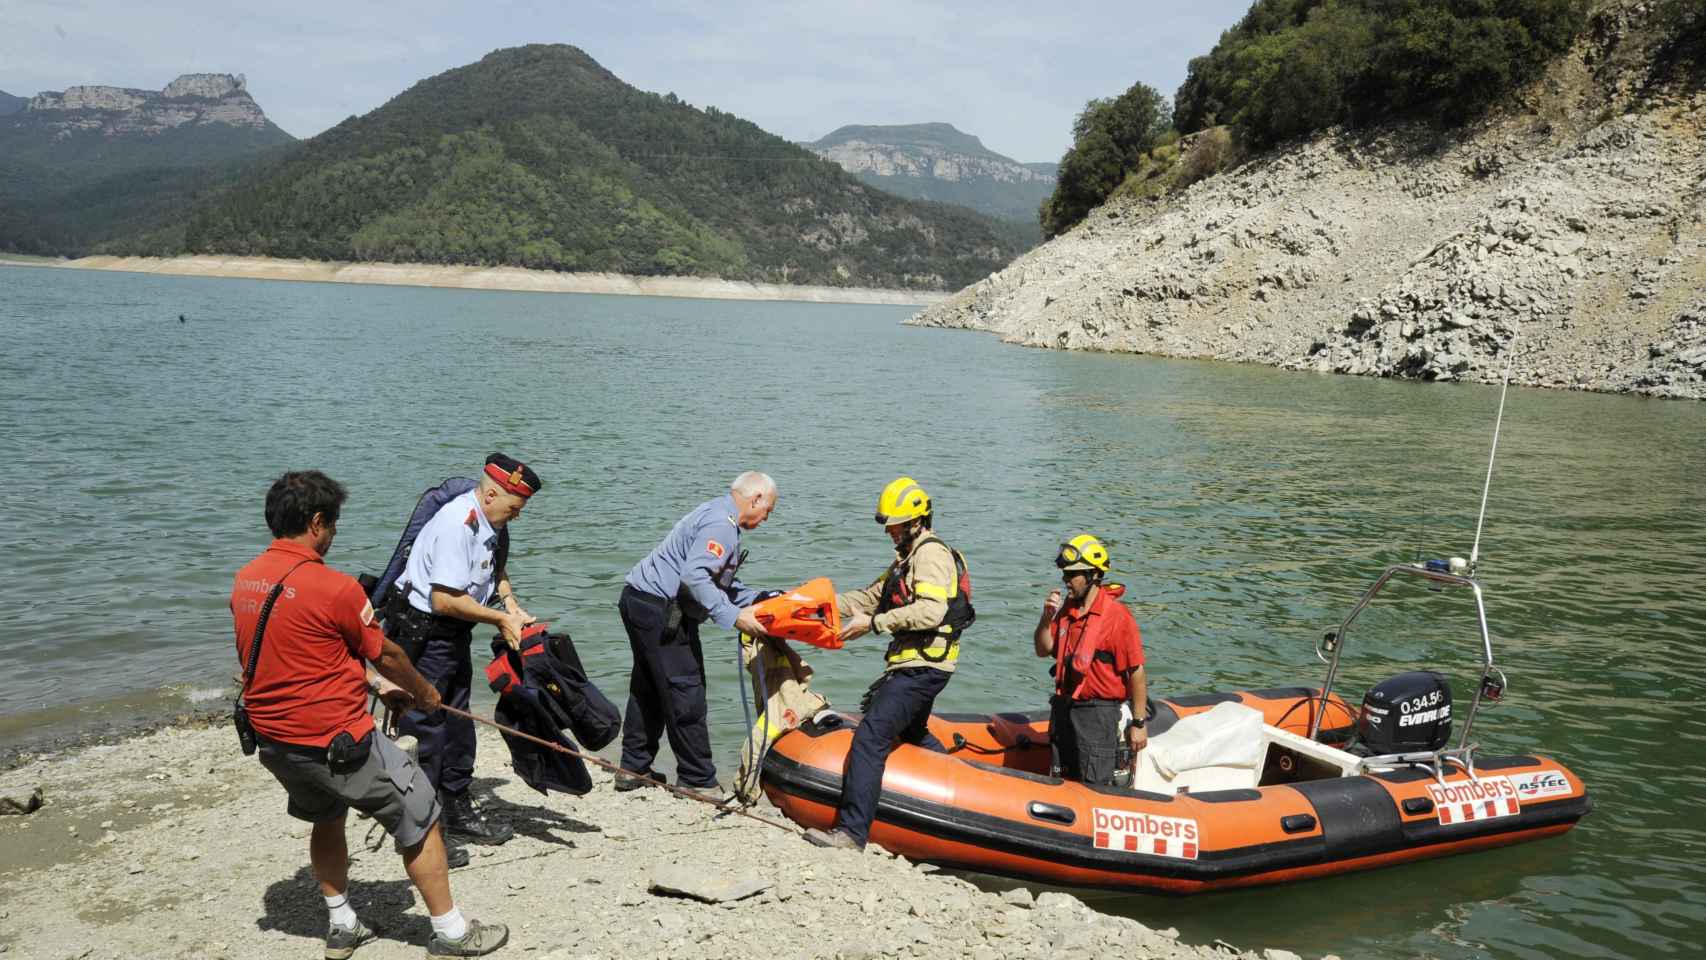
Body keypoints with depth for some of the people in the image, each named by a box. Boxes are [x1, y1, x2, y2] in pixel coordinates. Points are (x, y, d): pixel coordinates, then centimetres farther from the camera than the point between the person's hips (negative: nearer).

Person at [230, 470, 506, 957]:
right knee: (419, 817, 6)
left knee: (326, 818, 30)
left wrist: (374, 688, 23)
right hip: (336, 741, -8)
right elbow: (386, 656, -7)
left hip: (271, 741, 8)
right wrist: (424, 692, 14)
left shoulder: (244, 581, 3)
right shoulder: (334, 588, -20)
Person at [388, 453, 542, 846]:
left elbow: (495, 569, 25)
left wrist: (510, 602, 6)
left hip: (453, 637, 10)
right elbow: (444, 600, -27)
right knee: (424, 729, -5)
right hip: (421, 634, -10)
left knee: (456, 724, 16)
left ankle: (459, 811, 28)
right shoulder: (457, 525, -24)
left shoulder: (485, 523, 7)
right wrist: (501, 618, -18)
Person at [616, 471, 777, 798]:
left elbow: (721, 581, 20)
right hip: (660, 609, -11)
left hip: (640, 599, 11)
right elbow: (695, 575, -29)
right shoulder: (722, 524, -17)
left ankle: (634, 768, 27)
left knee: (649, 688, 19)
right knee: (685, 693, -5)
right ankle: (697, 780, 2)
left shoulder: (716, 513, 17)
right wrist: (733, 616, -27)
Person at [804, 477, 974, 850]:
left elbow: (930, 611, -27)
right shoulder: (909, 557, 21)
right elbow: (873, 597, 17)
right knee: (913, 734, 29)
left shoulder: (931, 553, -13)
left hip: (922, 667, -11)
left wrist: (872, 623, -26)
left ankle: (852, 830, -22)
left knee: (870, 738, -18)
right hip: (917, 664, 11)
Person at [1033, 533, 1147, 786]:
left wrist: (1138, 724, -14)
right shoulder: (1067, 609, 5)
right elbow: (1043, 650, 10)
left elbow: (1136, 673, -16)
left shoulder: (1117, 616, -18)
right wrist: (1046, 617, -8)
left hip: (1098, 712, -7)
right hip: (1063, 707, 7)